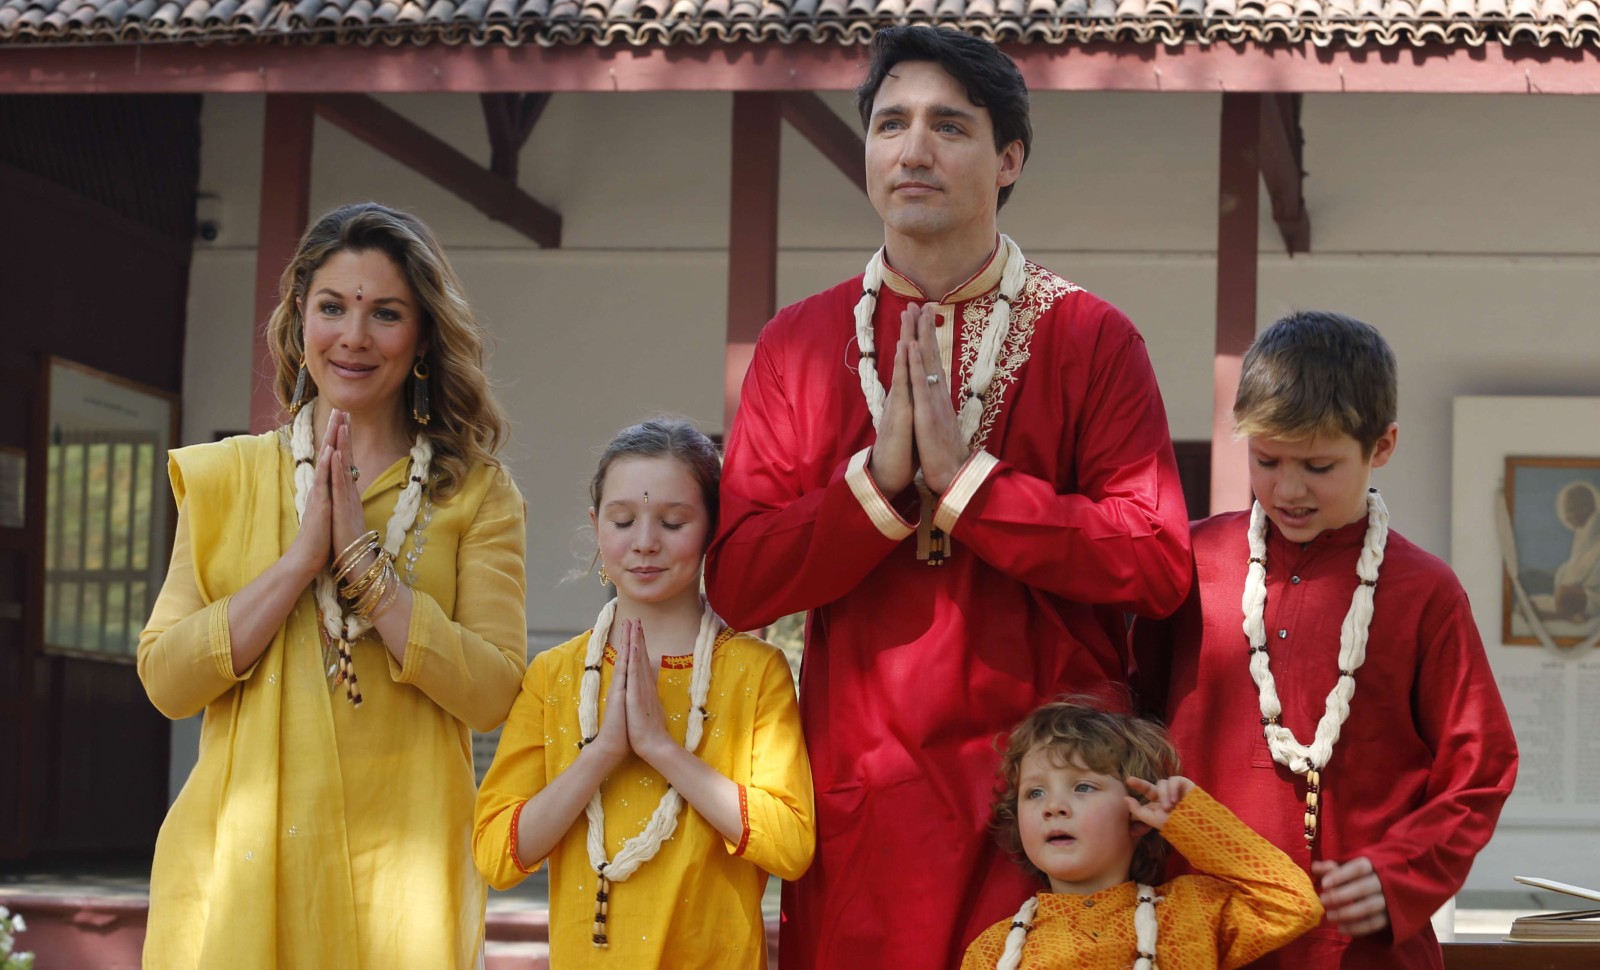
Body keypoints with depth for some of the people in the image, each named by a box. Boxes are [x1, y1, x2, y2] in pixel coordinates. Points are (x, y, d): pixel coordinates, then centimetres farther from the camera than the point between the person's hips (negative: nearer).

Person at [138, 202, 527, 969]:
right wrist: (302, 557, -12)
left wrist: (364, 559, -14)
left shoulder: (477, 493, 2)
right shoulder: (224, 476, 7)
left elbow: (491, 695, -9)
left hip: (399, 869, -1)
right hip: (243, 865, 1)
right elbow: (166, 679, -3)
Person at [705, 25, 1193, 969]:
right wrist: (880, 478, -14)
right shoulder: (799, 341, 7)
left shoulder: (1092, 338, 0)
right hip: (864, 793, 2)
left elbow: (1160, 563, -10)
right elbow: (737, 580, 0)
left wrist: (966, 480, -15)